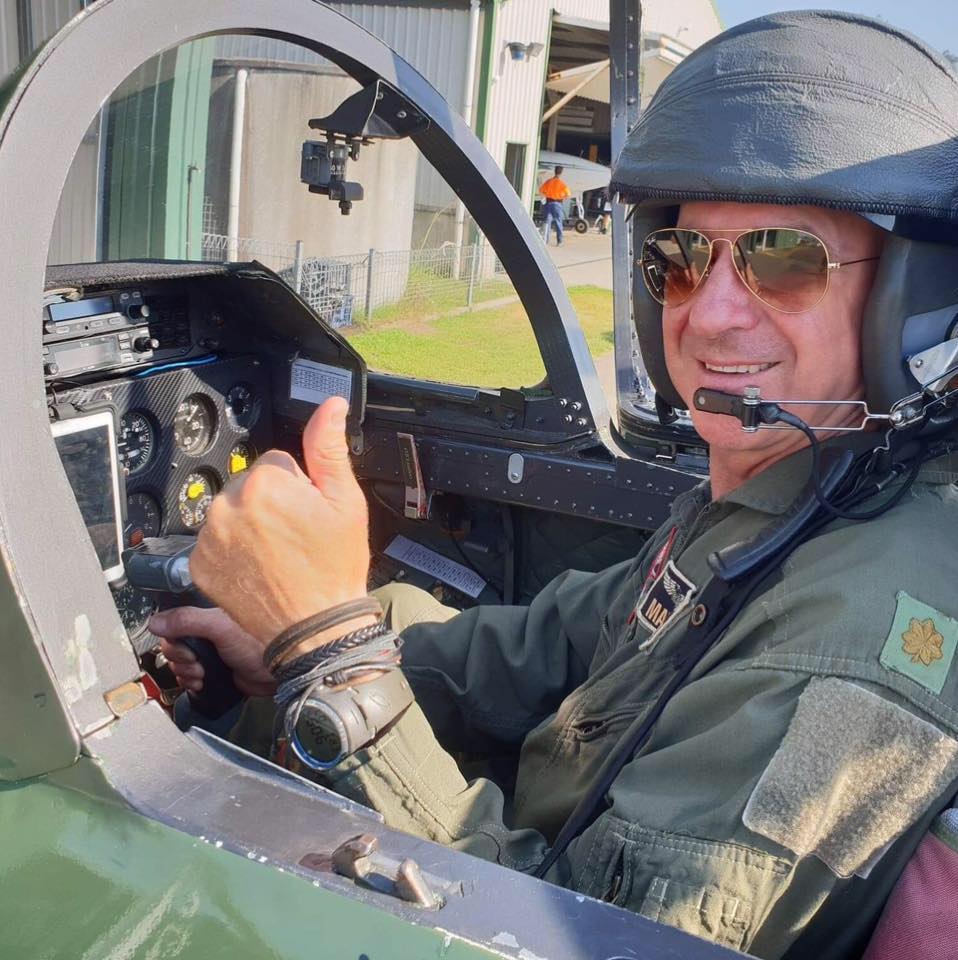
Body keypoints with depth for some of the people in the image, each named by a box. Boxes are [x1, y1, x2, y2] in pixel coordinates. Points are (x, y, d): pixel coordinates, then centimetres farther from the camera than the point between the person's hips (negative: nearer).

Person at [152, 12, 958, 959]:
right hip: (543, 846, 7)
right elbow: (557, 649, 6)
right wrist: (294, 652, -2)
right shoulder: (759, 504, -3)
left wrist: (331, 645, -39)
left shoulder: (877, 630, -34)